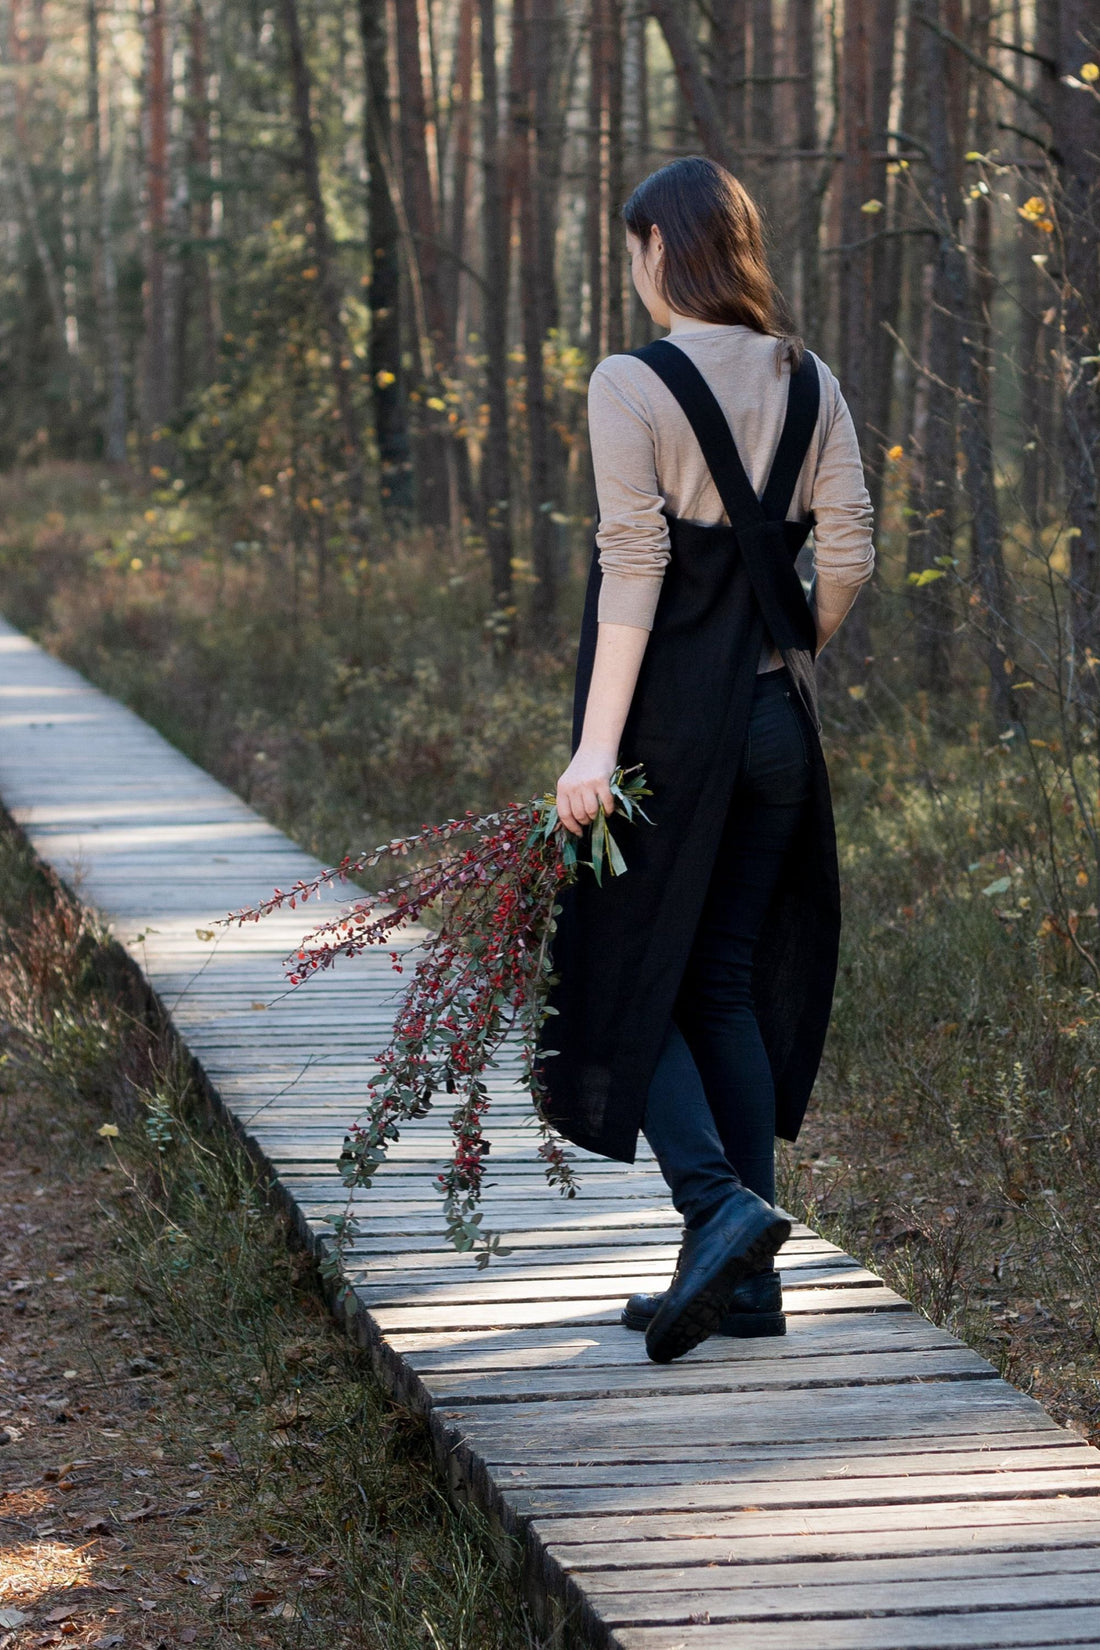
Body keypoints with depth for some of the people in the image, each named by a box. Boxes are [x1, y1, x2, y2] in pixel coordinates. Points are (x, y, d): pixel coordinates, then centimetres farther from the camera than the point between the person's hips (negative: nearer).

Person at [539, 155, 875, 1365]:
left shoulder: (632, 384, -11)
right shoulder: (808, 383, 6)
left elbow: (633, 564, -16)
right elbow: (848, 556, 3)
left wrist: (596, 741, -16)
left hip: (667, 714, -6)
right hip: (776, 719, 6)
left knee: (626, 982, 5)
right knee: (730, 984, 12)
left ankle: (719, 1201, -16)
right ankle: (742, 1278, 11)